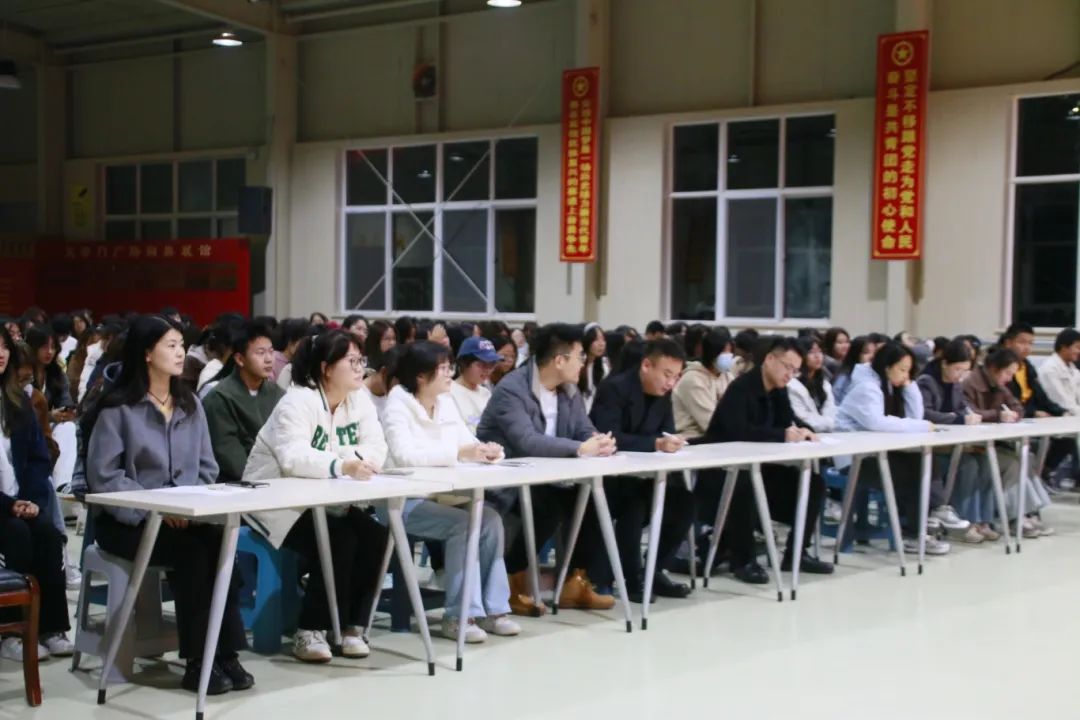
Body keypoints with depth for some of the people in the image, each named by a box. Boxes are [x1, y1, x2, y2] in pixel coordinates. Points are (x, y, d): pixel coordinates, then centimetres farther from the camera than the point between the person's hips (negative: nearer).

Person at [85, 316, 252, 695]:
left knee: (218, 545, -29)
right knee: (192, 551, -31)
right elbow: (103, 476, -12)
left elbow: (207, 467, 11)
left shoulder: (190, 404, 13)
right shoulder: (118, 408, -6)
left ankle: (225, 654, -27)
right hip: (127, 520, -4)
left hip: (187, 516, 5)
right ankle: (198, 661, -24)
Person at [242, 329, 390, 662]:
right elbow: (293, 458, -35)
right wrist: (343, 466, -49)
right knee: (338, 542, -27)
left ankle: (352, 626, -4)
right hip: (276, 503, -7)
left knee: (376, 537, -16)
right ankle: (309, 631, -15)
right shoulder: (297, 402, -20)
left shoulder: (359, 398, 3)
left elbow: (376, 448, -6)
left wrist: (359, 462, -29)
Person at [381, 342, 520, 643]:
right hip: (405, 501, -7)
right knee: (462, 523, -27)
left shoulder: (446, 403, 10)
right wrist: (459, 453, -32)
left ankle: (492, 608, -8)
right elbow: (404, 456, -27)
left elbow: (469, 443, 10)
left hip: (442, 494, 7)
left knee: (491, 519, -15)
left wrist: (486, 450, -16)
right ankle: (459, 615, -19)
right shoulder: (398, 405, -12)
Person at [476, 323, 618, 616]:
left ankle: (576, 583, 2)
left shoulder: (569, 390, 6)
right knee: (548, 510, -32)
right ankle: (512, 584, -13)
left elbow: (586, 432, 4)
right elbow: (527, 442, -34)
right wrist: (581, 449, -36)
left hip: (543, 479, 8)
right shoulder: (511, 390, -21)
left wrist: (599, 442, -22)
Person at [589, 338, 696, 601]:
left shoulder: (663, 393, 5)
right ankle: (631, 579, -18)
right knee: (635, 503, -33)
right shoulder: (615, 388, -20)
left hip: (639, 473, 8)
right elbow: (608, 438, -31)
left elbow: (666, 433, 6)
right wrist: (656, 444, -40)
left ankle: (656, 571, 3)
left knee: (683, 501, -9)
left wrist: (671, 442, -19)